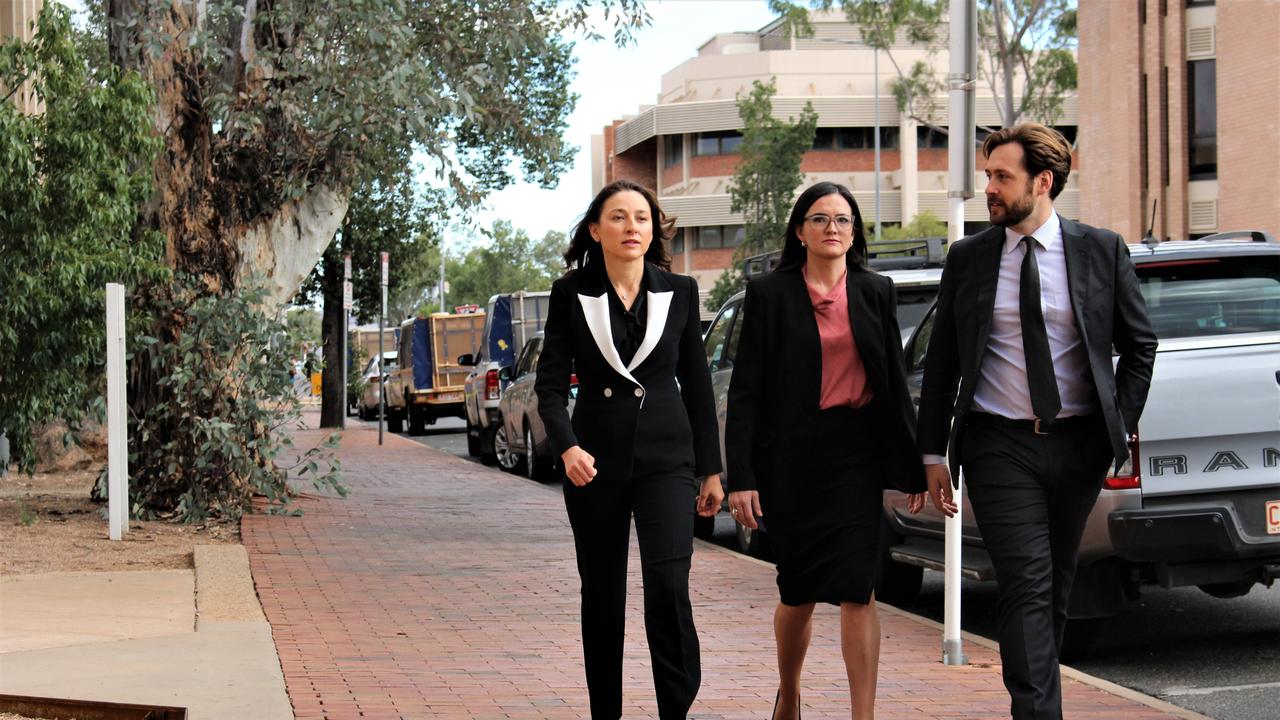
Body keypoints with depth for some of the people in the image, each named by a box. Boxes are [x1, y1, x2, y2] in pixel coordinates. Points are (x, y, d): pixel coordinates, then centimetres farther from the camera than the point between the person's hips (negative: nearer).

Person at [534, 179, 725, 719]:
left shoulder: (679, 292, 4)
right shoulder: (571, 294, 0)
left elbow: (696, 385, 8)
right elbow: (551, 381, -3)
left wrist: (711, 469, 7)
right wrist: (567, 446, -20)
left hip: (665, 458, 0)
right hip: (594, 461, 0)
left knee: (668, 586, -15)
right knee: (602, 596, 8)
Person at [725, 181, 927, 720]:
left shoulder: (876, 292, 7)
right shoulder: (768, 294, 0)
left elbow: (896, 383, 11)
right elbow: (745, 391, -3)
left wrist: (912, 467, 8)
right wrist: (742, 477, -10)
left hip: (857, 453, 1)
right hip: (792, 456, -1)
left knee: (857, 590, -8)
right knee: (799, 591, 10)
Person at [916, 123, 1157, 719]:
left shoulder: (1101, 251, 2)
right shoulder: (968, 259, 4)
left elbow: (1139, 345, 10)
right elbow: (941, 361, 8)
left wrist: (1121, 425, 3)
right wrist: (933, 452, 4)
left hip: (1078, 445, 1)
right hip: (1000, 446, -1)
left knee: (1056, 588, 11)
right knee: (1028, 586, -11)